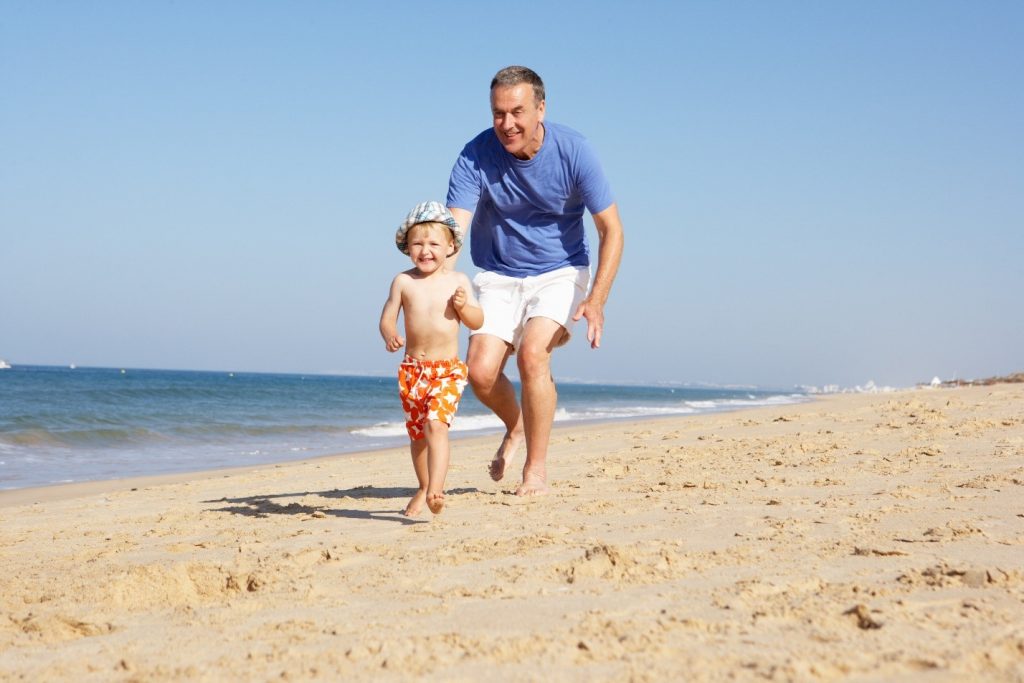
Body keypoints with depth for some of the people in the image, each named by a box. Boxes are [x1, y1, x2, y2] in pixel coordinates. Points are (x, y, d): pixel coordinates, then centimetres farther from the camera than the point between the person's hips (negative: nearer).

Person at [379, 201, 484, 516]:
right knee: (416, 433, 14)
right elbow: (387, 318, 1)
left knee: (436, 425, -22)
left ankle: (435, 490, -29)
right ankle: (423, 488, 35)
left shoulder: (458, 281, -2)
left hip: (449, 369, -3)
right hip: (413, 369, 3)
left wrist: (463, 306, -17)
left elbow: (477, 322, 4)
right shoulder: (403, 282, 0)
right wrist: (390, 336, -21)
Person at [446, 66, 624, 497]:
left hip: (559, 272, -2)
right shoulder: (476, 156, -17)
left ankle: (537, 469, -10)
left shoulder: (573, 151, -17)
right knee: (481, 373, -13)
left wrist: (596, 300, -24)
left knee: (532, 353, -25)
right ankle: (516, 426, 22)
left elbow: (611, 230, -13)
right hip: (498, 275, 2)